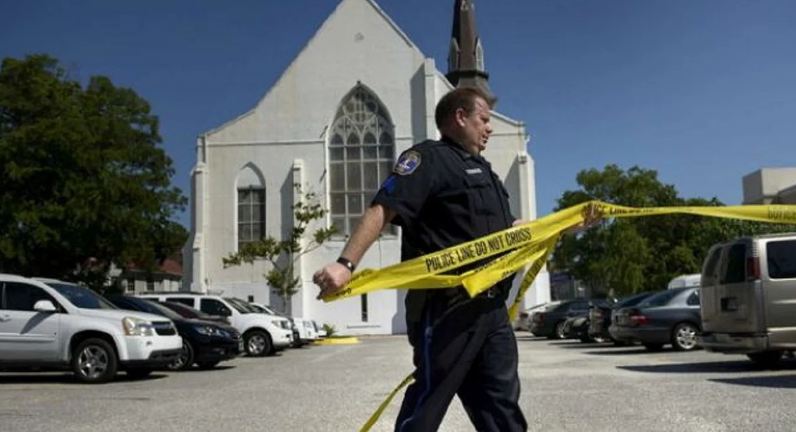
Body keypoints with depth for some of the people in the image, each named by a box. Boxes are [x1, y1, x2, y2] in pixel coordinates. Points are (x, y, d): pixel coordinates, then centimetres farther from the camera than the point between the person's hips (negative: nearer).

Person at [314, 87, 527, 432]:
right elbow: (383, 210, -19)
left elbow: (509, 230, 32)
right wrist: (346, 263, -31)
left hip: (491, 307, 9)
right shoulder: (429, 158, -5)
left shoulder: (483, 170, 24)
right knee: (428, 404, -3)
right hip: (448, 307, -9)